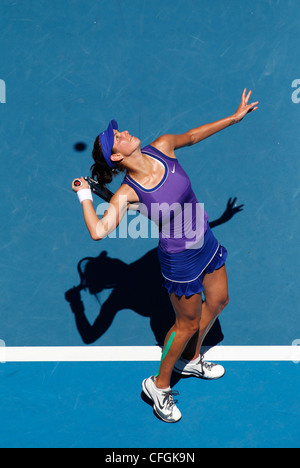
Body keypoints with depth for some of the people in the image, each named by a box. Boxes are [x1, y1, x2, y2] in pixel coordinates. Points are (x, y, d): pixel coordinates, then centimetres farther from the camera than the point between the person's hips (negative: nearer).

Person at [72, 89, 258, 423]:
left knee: (218, 301, 25)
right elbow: (98, 231, -40)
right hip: (180, 258, -7)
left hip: (206, 241, 7)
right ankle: (158, 385, 33)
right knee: (188, 323, 9)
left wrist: (234, 117, 11)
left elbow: (191, 136, 7)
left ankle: (191, 360, 50)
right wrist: (84, 195, -26)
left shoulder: (161, 148, -13)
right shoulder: (127, 193, -27)